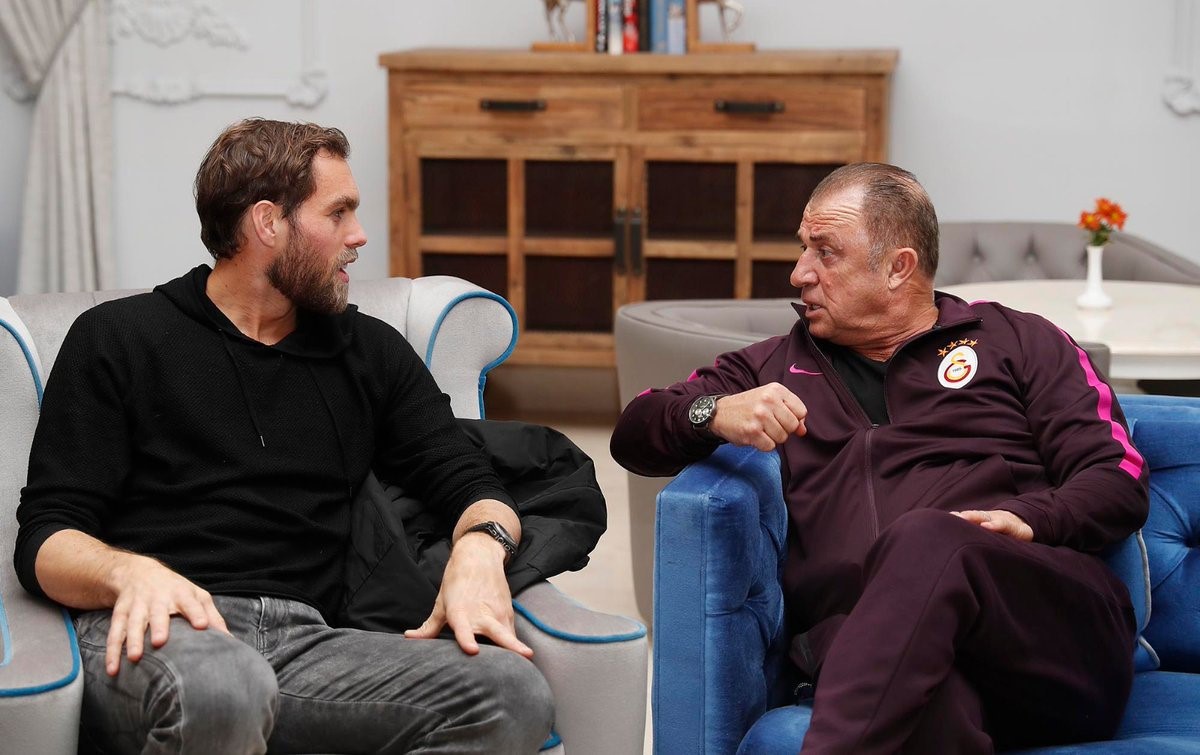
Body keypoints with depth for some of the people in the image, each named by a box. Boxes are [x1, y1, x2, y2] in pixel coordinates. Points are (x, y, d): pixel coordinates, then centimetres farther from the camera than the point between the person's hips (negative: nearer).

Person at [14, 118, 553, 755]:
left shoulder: (370, 352, 24)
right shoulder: (116, 339, 11)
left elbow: (471, 485, 19)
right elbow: (47, 537, 4)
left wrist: (480, 548, -7)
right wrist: (131, 572, -20)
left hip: (304, 642, 5)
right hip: (161, 633, -5)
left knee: (516, 695, -26)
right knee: (220, 686, -44)